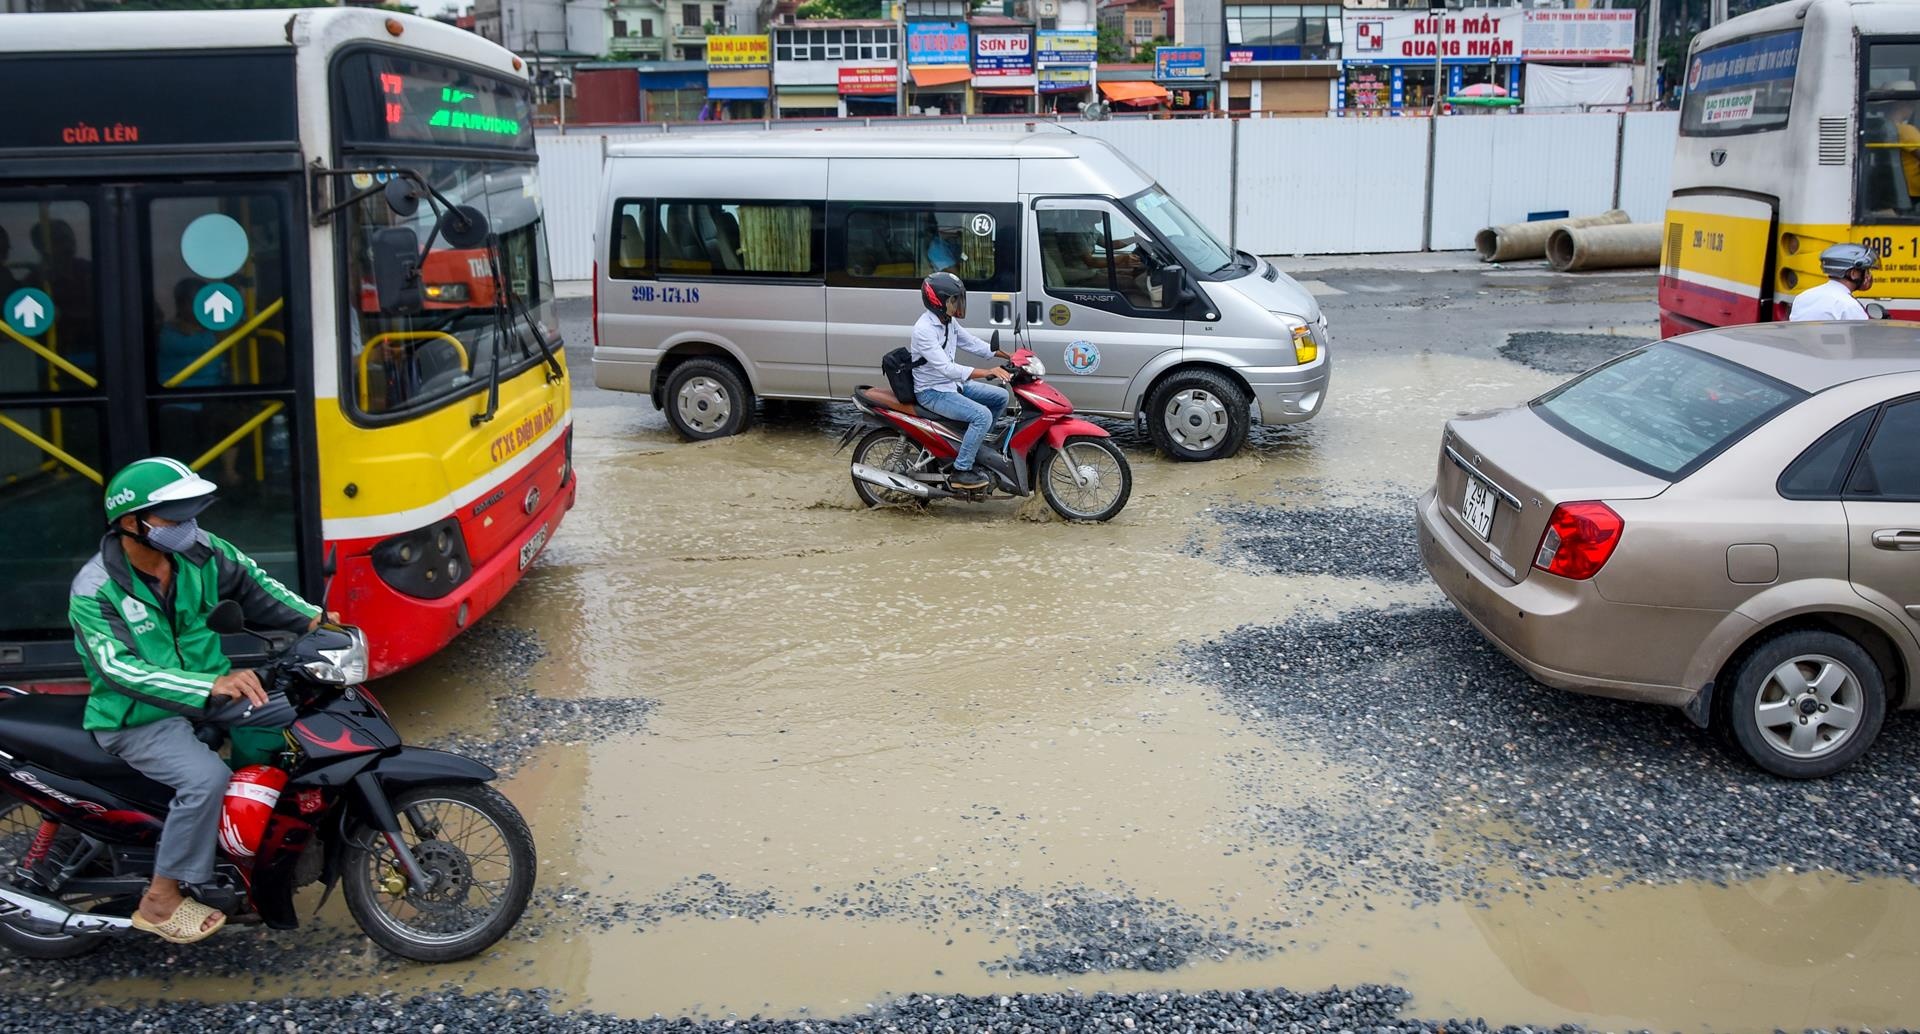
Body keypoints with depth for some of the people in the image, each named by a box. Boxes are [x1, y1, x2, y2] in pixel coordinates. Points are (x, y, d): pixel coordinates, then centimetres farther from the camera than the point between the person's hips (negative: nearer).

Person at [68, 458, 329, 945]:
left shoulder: (199, 550, -7)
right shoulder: (94, 591, -23)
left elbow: (254, 585, 10)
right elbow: (119, 669, -33)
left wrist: (312, 619, -5)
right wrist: (211, 686, -46)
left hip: (208, 690, 7)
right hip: (138, 716, -7)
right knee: (206, 777, -30)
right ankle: (160, 900, -13)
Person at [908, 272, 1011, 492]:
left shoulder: (949, 322, 2)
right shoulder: (924, 330, -26)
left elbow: (971, 343, 13)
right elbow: (946, 368, -33)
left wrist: (1009, 356, 6)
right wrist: (987, 373, -39)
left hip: (952, 384, 9)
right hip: (932, 392, -9)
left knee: (1001, 397, 9)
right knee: (982, 415, -25)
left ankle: (975, 442, 21)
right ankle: (961, 472, -18)